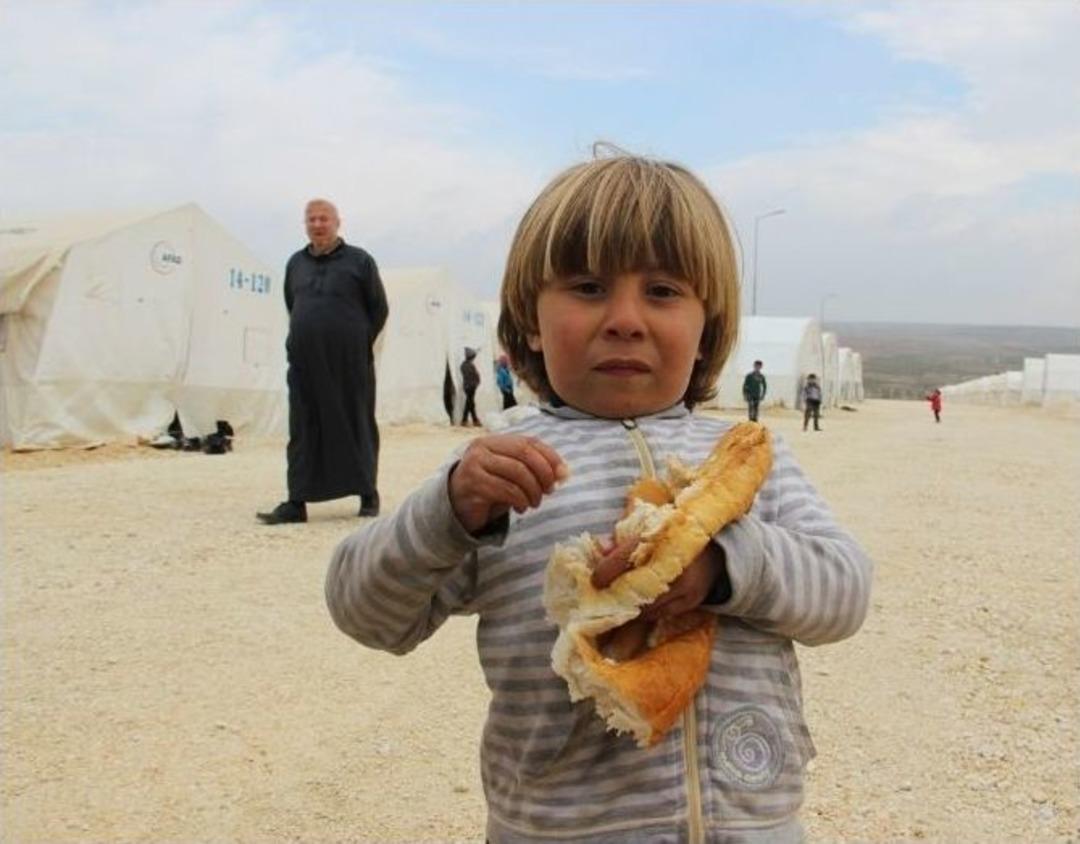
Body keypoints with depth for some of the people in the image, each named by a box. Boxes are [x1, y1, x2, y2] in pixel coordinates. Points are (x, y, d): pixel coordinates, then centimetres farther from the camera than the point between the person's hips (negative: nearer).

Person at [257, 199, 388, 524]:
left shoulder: (359, 260, 1)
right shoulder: (295, 263, 13)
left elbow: (379, 309, 3)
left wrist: (359, 344, 3)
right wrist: (301, 342, 15)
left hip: (349, 364, -4)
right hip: (304, 363, 4)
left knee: (356, 426, 3)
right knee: (302, 432, 3)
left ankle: (368, 494, 14)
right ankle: (296, 501, 5)